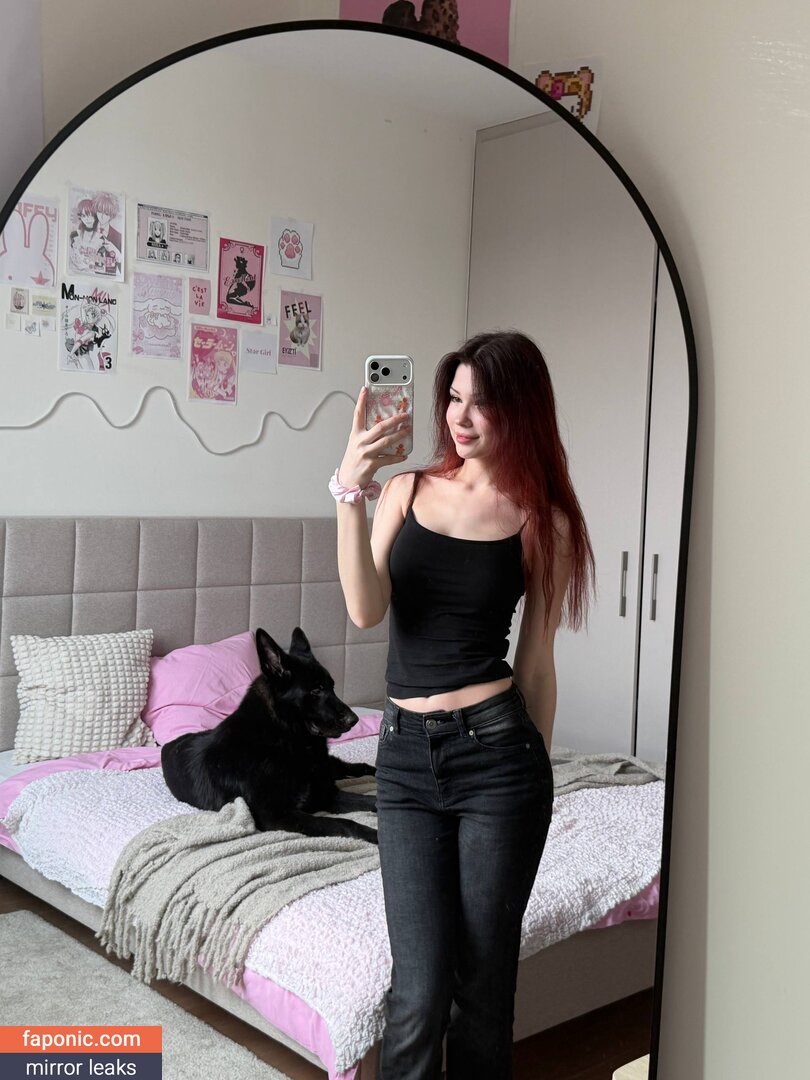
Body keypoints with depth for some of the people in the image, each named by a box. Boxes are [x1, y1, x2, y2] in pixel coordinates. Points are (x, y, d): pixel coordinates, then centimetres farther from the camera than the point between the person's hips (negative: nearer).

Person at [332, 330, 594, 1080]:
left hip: (496, 751, -1)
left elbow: (537, 660, 4)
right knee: (420, 985, 2)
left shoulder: (543, 518, 0)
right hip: (404, 755, 2)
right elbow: (366, 610, -8)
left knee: (485, 976, 10)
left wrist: (536, 778, 7)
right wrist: (350, 491, -17)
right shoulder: (408, 489, 6)